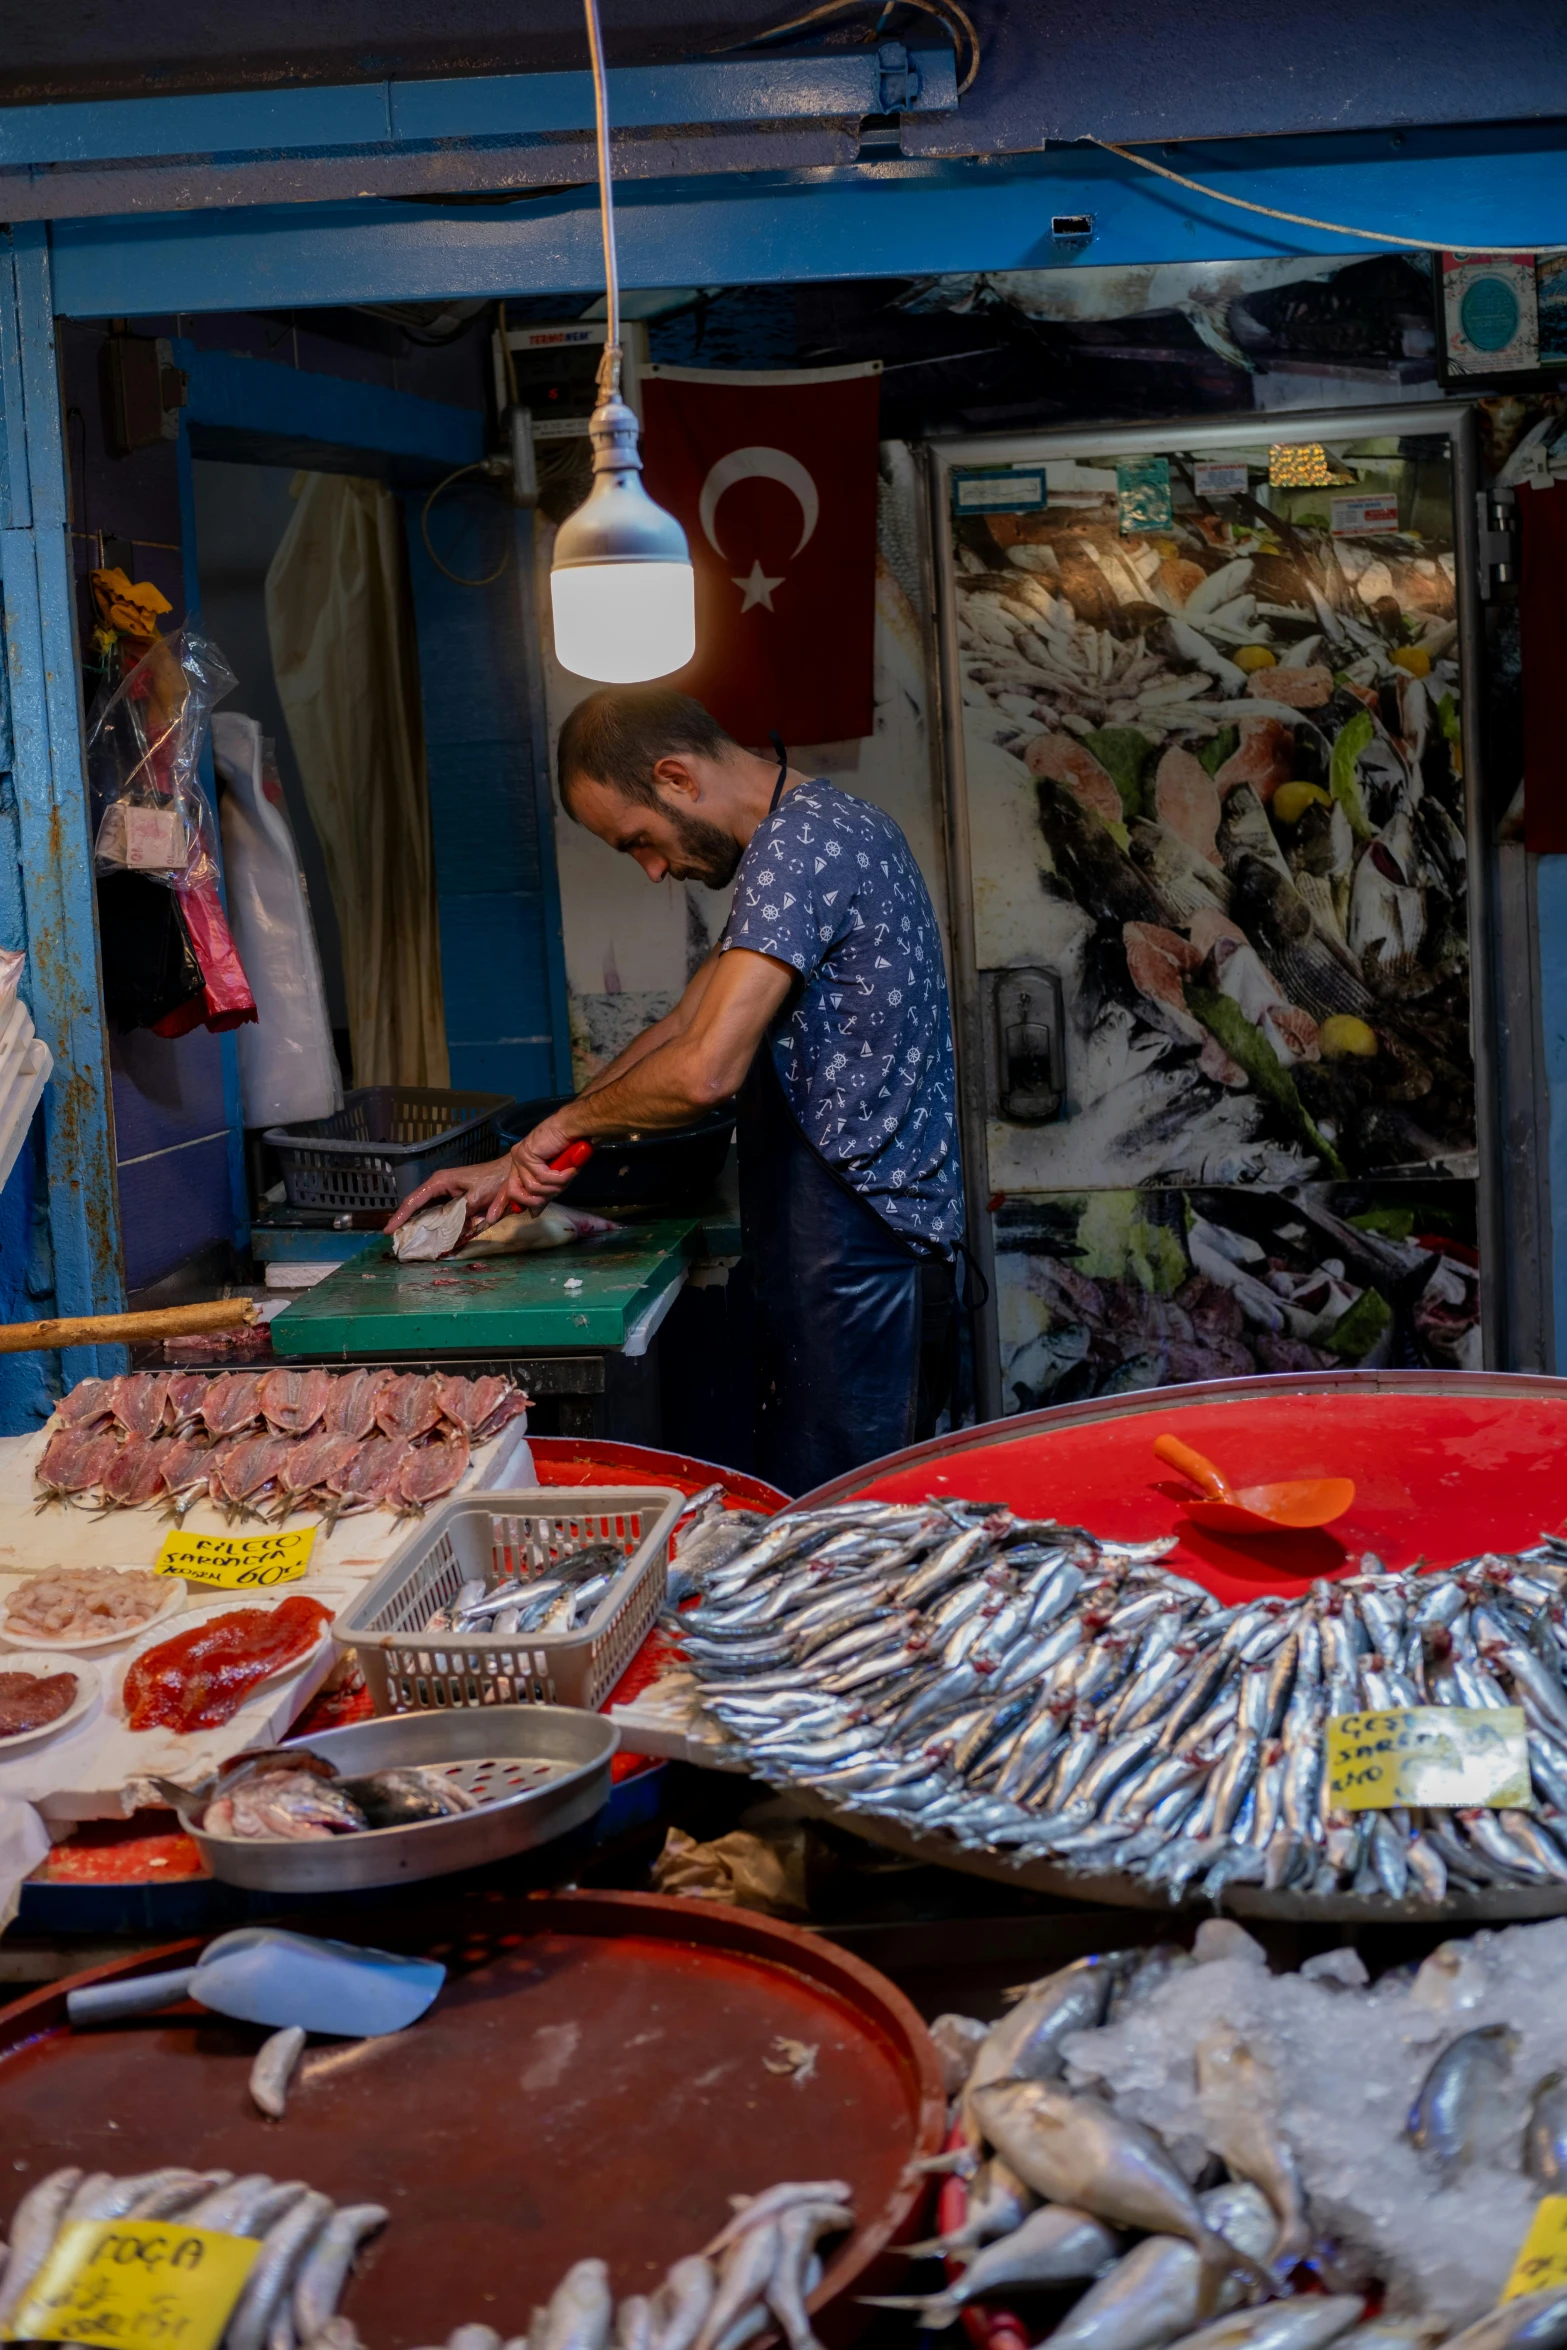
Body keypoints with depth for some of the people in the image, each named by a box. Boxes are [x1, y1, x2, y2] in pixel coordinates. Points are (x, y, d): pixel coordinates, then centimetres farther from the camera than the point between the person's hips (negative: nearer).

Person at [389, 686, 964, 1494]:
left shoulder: (799, 843, -16)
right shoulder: (815, 831, 17)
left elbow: (704, 1071, -25)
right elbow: (686, 1028, 19)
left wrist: (568, 1122, -6)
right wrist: (514, 1165, 15)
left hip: (849, 1237, -10)